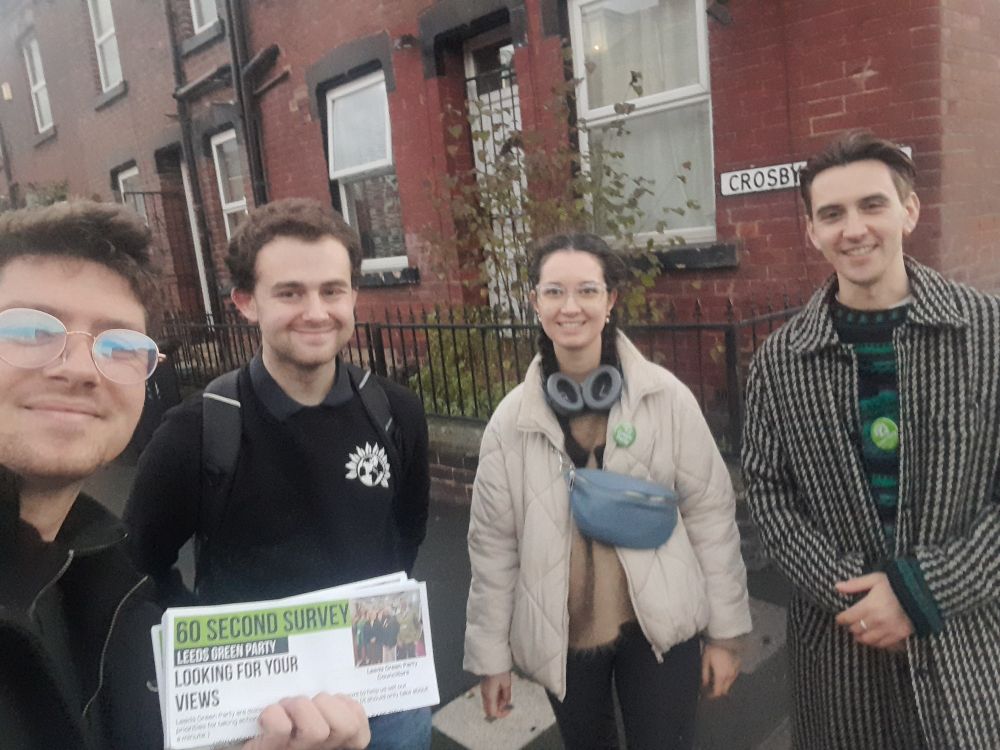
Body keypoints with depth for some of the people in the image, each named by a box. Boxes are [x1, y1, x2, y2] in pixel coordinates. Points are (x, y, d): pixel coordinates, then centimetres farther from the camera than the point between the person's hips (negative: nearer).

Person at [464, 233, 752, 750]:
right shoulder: (512, 418, -8)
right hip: (560, 633, 2)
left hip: (660, 626, -1)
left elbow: (710, 514, -4)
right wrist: (490, 654, 2)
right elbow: (493, 543, -2)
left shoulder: (665, 397, -11)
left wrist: (724, 630, 0)